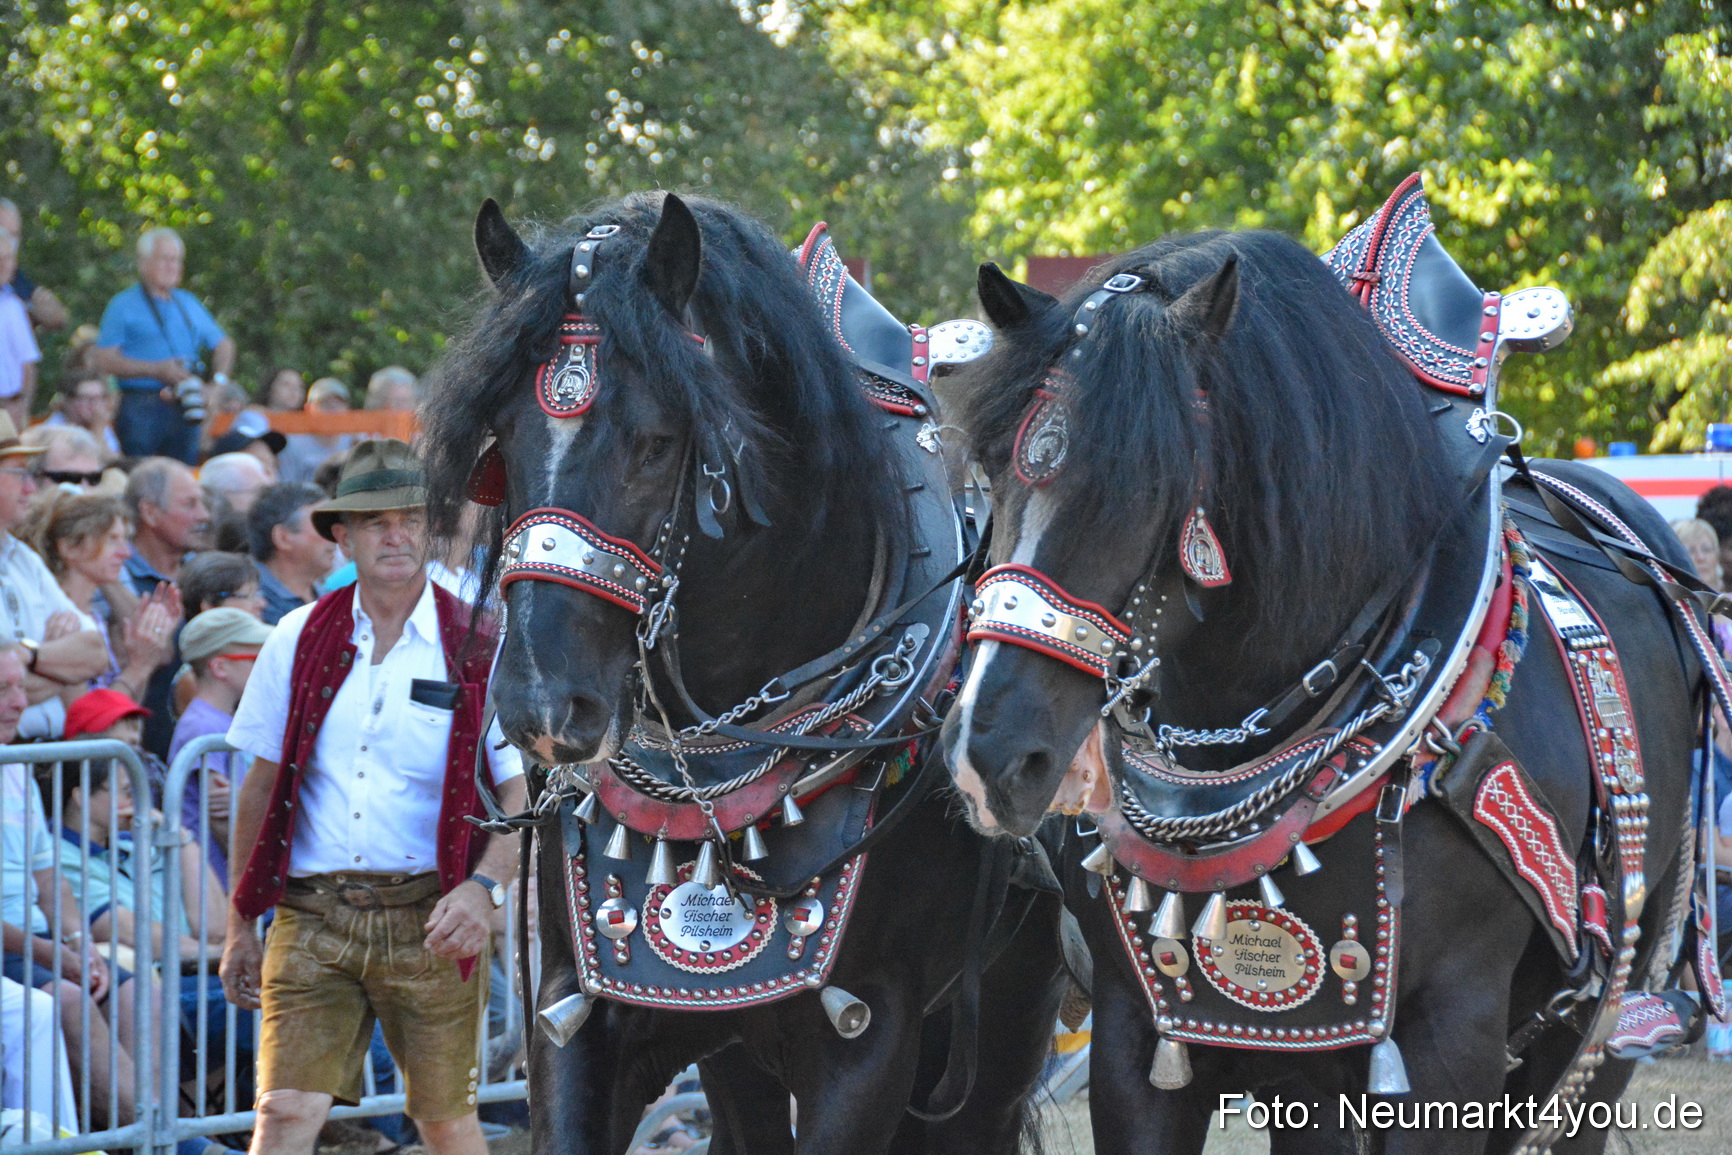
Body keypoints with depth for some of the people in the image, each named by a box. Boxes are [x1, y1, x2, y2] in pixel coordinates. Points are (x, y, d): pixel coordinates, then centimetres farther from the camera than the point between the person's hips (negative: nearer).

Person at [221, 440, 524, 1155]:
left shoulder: (478, 652, -1)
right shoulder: (298, 641, 6)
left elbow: (523, 795, -4)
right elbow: (262, 788, 13)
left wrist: (483, 887, -22)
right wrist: (241, 926, 13)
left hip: (429, 919, -1)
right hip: (312, 918, 1)